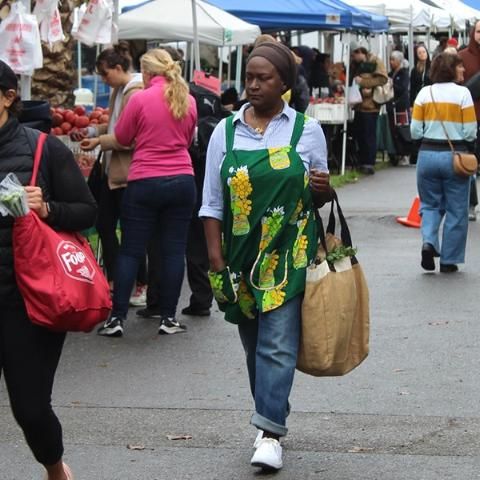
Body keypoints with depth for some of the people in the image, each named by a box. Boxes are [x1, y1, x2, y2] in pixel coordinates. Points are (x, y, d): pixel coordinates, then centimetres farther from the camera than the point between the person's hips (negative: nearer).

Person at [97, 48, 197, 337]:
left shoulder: (140, 99, -9)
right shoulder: (188, 101, 4)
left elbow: (122, 138, 2)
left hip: (145, 183, -3)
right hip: (182, 181, 3)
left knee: (131, 251, 3)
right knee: (174, 250, 7)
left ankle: (117, 318, 3)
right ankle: (169, 318, 8)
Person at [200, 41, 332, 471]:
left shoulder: (307, 129, 3)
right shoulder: (225, 132, 5)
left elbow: (319, 197, 12)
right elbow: (212, 203, 4)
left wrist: (323, 190, -13)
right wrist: (217, 261, -4)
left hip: (289, 255, -3)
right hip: (242, 255, 3)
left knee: (278, 343, -10)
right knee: (254, 343, 10)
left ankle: (269, 433, -11)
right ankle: (272, 415, 24)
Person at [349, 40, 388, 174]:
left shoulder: (375, 61, -7)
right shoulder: (355, 64, 16)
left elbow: (382, 79, -16)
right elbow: (351, 80, 21)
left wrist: (363, 82, -18)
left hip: (370, 104, -8)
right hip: (359, 104, 8)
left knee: (369, 136, -5)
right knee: (358, 134, 10)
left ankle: (369, 164, 0)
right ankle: (362, 162, 19)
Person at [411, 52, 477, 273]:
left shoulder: (424, 93, 1)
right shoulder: (462, 93, -7)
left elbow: (415, 131, 0)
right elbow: (470, 132, -9)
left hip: (427, 154, 3)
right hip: (455, 156, -3)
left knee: (430, 204, 18)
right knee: (456, 210, 9)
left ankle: (429, 242, -7)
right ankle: (449, 260, 11)